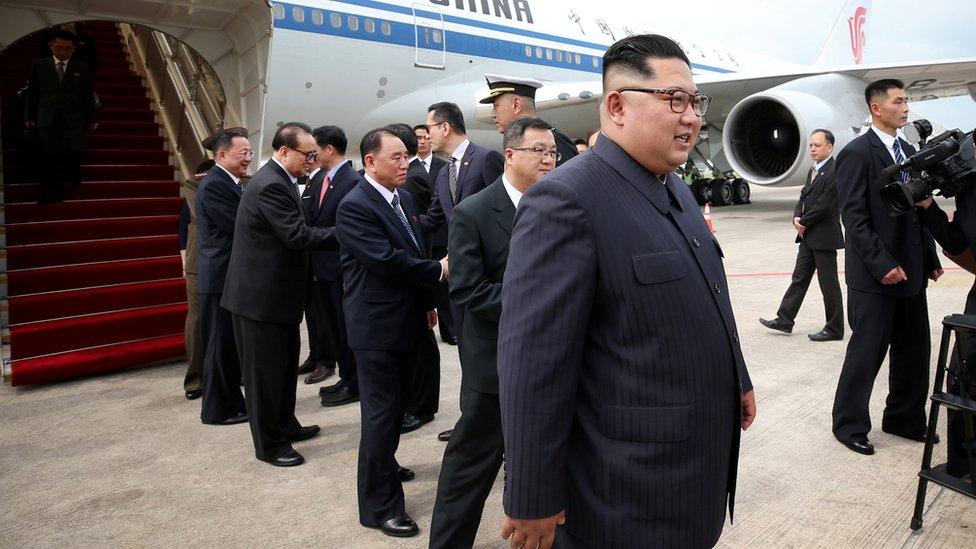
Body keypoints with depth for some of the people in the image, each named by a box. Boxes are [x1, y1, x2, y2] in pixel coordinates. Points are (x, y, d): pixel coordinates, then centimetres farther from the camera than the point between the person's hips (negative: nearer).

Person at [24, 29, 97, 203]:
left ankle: (72, 170, 22)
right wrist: (29, 117, 8)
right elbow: (31, 93, 11)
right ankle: (53, 194, 4)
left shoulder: (82, 69, 8)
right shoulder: (38, 65, 9)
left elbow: (89, 96, 9)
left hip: (73, 119, 0)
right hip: (48, 119, 0)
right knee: (51, 157, -4)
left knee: (76, 152, -13)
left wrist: (91, 119, 5)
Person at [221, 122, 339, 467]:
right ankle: (269, 444, 15)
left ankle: (285, 426, 36)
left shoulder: (279, 180, 11)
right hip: (261, 294, -10)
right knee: (265, 370, 2)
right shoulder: (271, 185, -21)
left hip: (277, 290, 10)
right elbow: (298, 235, -26)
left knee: (285, 363, 20)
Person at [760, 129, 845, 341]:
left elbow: (824, 206, -21)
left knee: (829, 284, 1)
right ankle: (784, 320, 19)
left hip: (824, 237, -9)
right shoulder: (814, 170, 14)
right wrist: (797, 218, -3)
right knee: (800, 278, 12)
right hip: (808, 236, 9)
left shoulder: (834, 172, -16)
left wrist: (803, 222, -10)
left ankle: (834, 329, 12)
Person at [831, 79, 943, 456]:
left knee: (914, 351, 14)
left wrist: (930, 259, 11)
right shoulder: (857, 153, -10)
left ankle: (904, 419, 29)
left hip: (910, 272, 8)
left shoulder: (909, 152, 14)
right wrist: (882, 264, -19)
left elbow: (919, 211, 17)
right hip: (874, 276, -8)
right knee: (867, 353, 1)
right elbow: (854, 218, -15)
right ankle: (849, 425, 15)